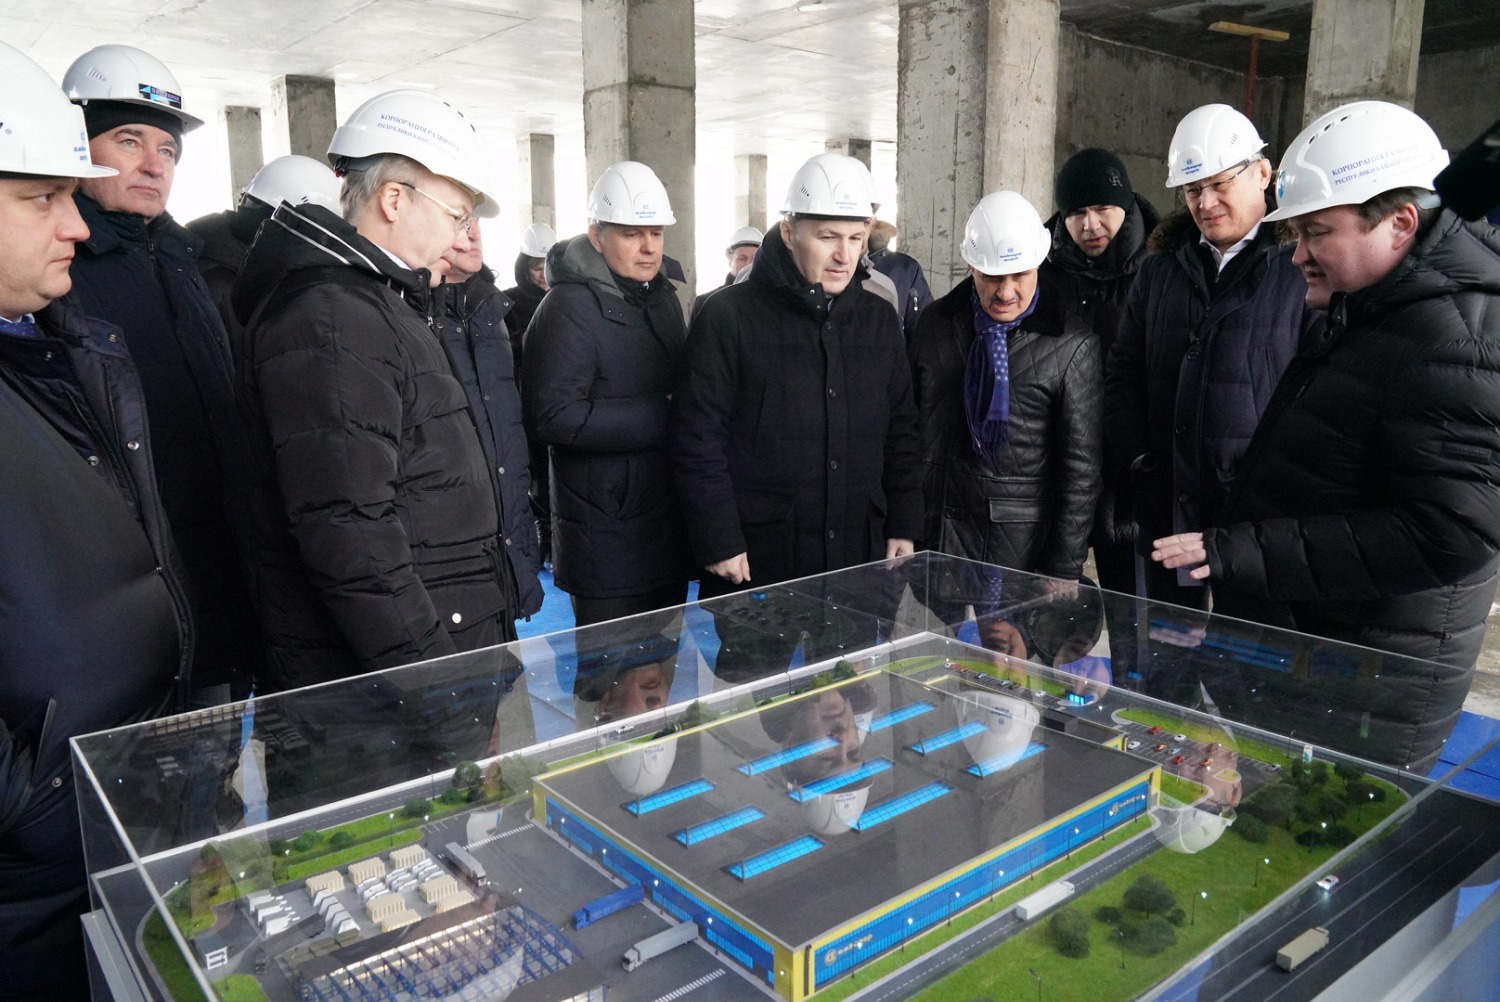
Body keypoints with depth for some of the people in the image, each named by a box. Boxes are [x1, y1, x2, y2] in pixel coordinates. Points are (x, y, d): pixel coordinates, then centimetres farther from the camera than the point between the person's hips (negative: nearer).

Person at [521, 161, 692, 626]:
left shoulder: (663, 296, 14)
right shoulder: (570, 307, -14)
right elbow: (552, 415, -24)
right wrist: (661, 416, -20)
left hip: (670, 530, 8)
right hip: (607, 541, -8)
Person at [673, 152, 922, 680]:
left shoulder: (879, 319, 10)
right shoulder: (730, 315, -6)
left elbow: (901, 433, 14)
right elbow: (699, 437, -9)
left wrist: (903, 527, 8)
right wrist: (719, 543, -12)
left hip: (858, 560, 5)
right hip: (755, 565, -4)